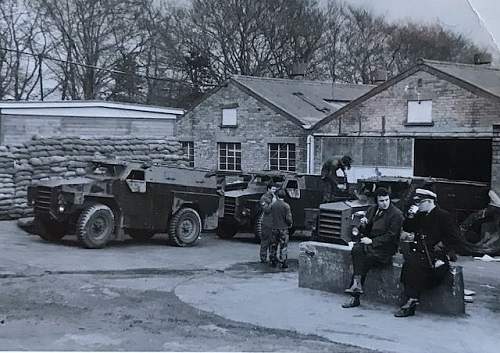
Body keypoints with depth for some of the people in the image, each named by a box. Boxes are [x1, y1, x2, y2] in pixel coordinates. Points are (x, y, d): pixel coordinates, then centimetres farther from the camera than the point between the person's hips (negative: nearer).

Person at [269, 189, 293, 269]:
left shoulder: (273, 205, 0)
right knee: (283, 247, 1)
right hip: (283, 228, -4)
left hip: (274, 228, 4)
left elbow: (271, 215, 5)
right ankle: (283, 263, 1)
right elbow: (288, 218, -14)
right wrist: (290, 223, 5)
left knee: (274, 246, 14)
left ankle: (273, 262, 21)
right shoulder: (286, 205, -12)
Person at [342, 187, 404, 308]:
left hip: (386, 246, -5)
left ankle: (356, 283, -19)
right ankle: (357, 284, -26)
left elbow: (391, 236, -10)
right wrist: (363, 225, -4)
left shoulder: (396, 214, -5)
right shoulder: (372, 210, 14)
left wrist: (372, 241, -15)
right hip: (370, 242, 5)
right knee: (356, 249, -25)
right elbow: (364, 232, 19)